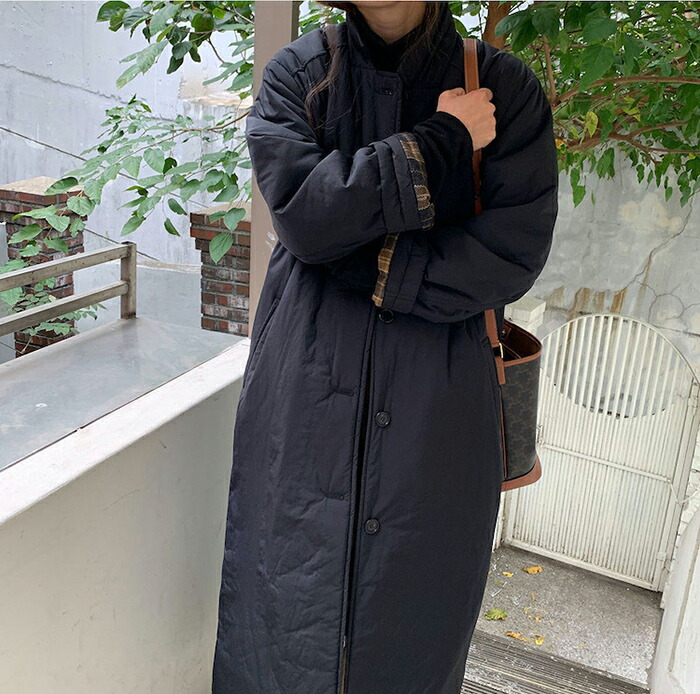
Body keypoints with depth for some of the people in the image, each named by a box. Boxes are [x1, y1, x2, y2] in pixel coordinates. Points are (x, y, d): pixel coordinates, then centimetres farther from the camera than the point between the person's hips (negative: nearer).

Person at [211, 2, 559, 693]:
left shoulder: (506, 88, 1)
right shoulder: (298, 72, 3)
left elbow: (515, 253, -8)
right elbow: (299, 208, -14)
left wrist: (370, 269, -12)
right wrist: (443, 142, -12)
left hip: (436, 402, 0)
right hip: (310, 390, 1)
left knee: (413, 619, 13)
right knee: (292, 590, 12)